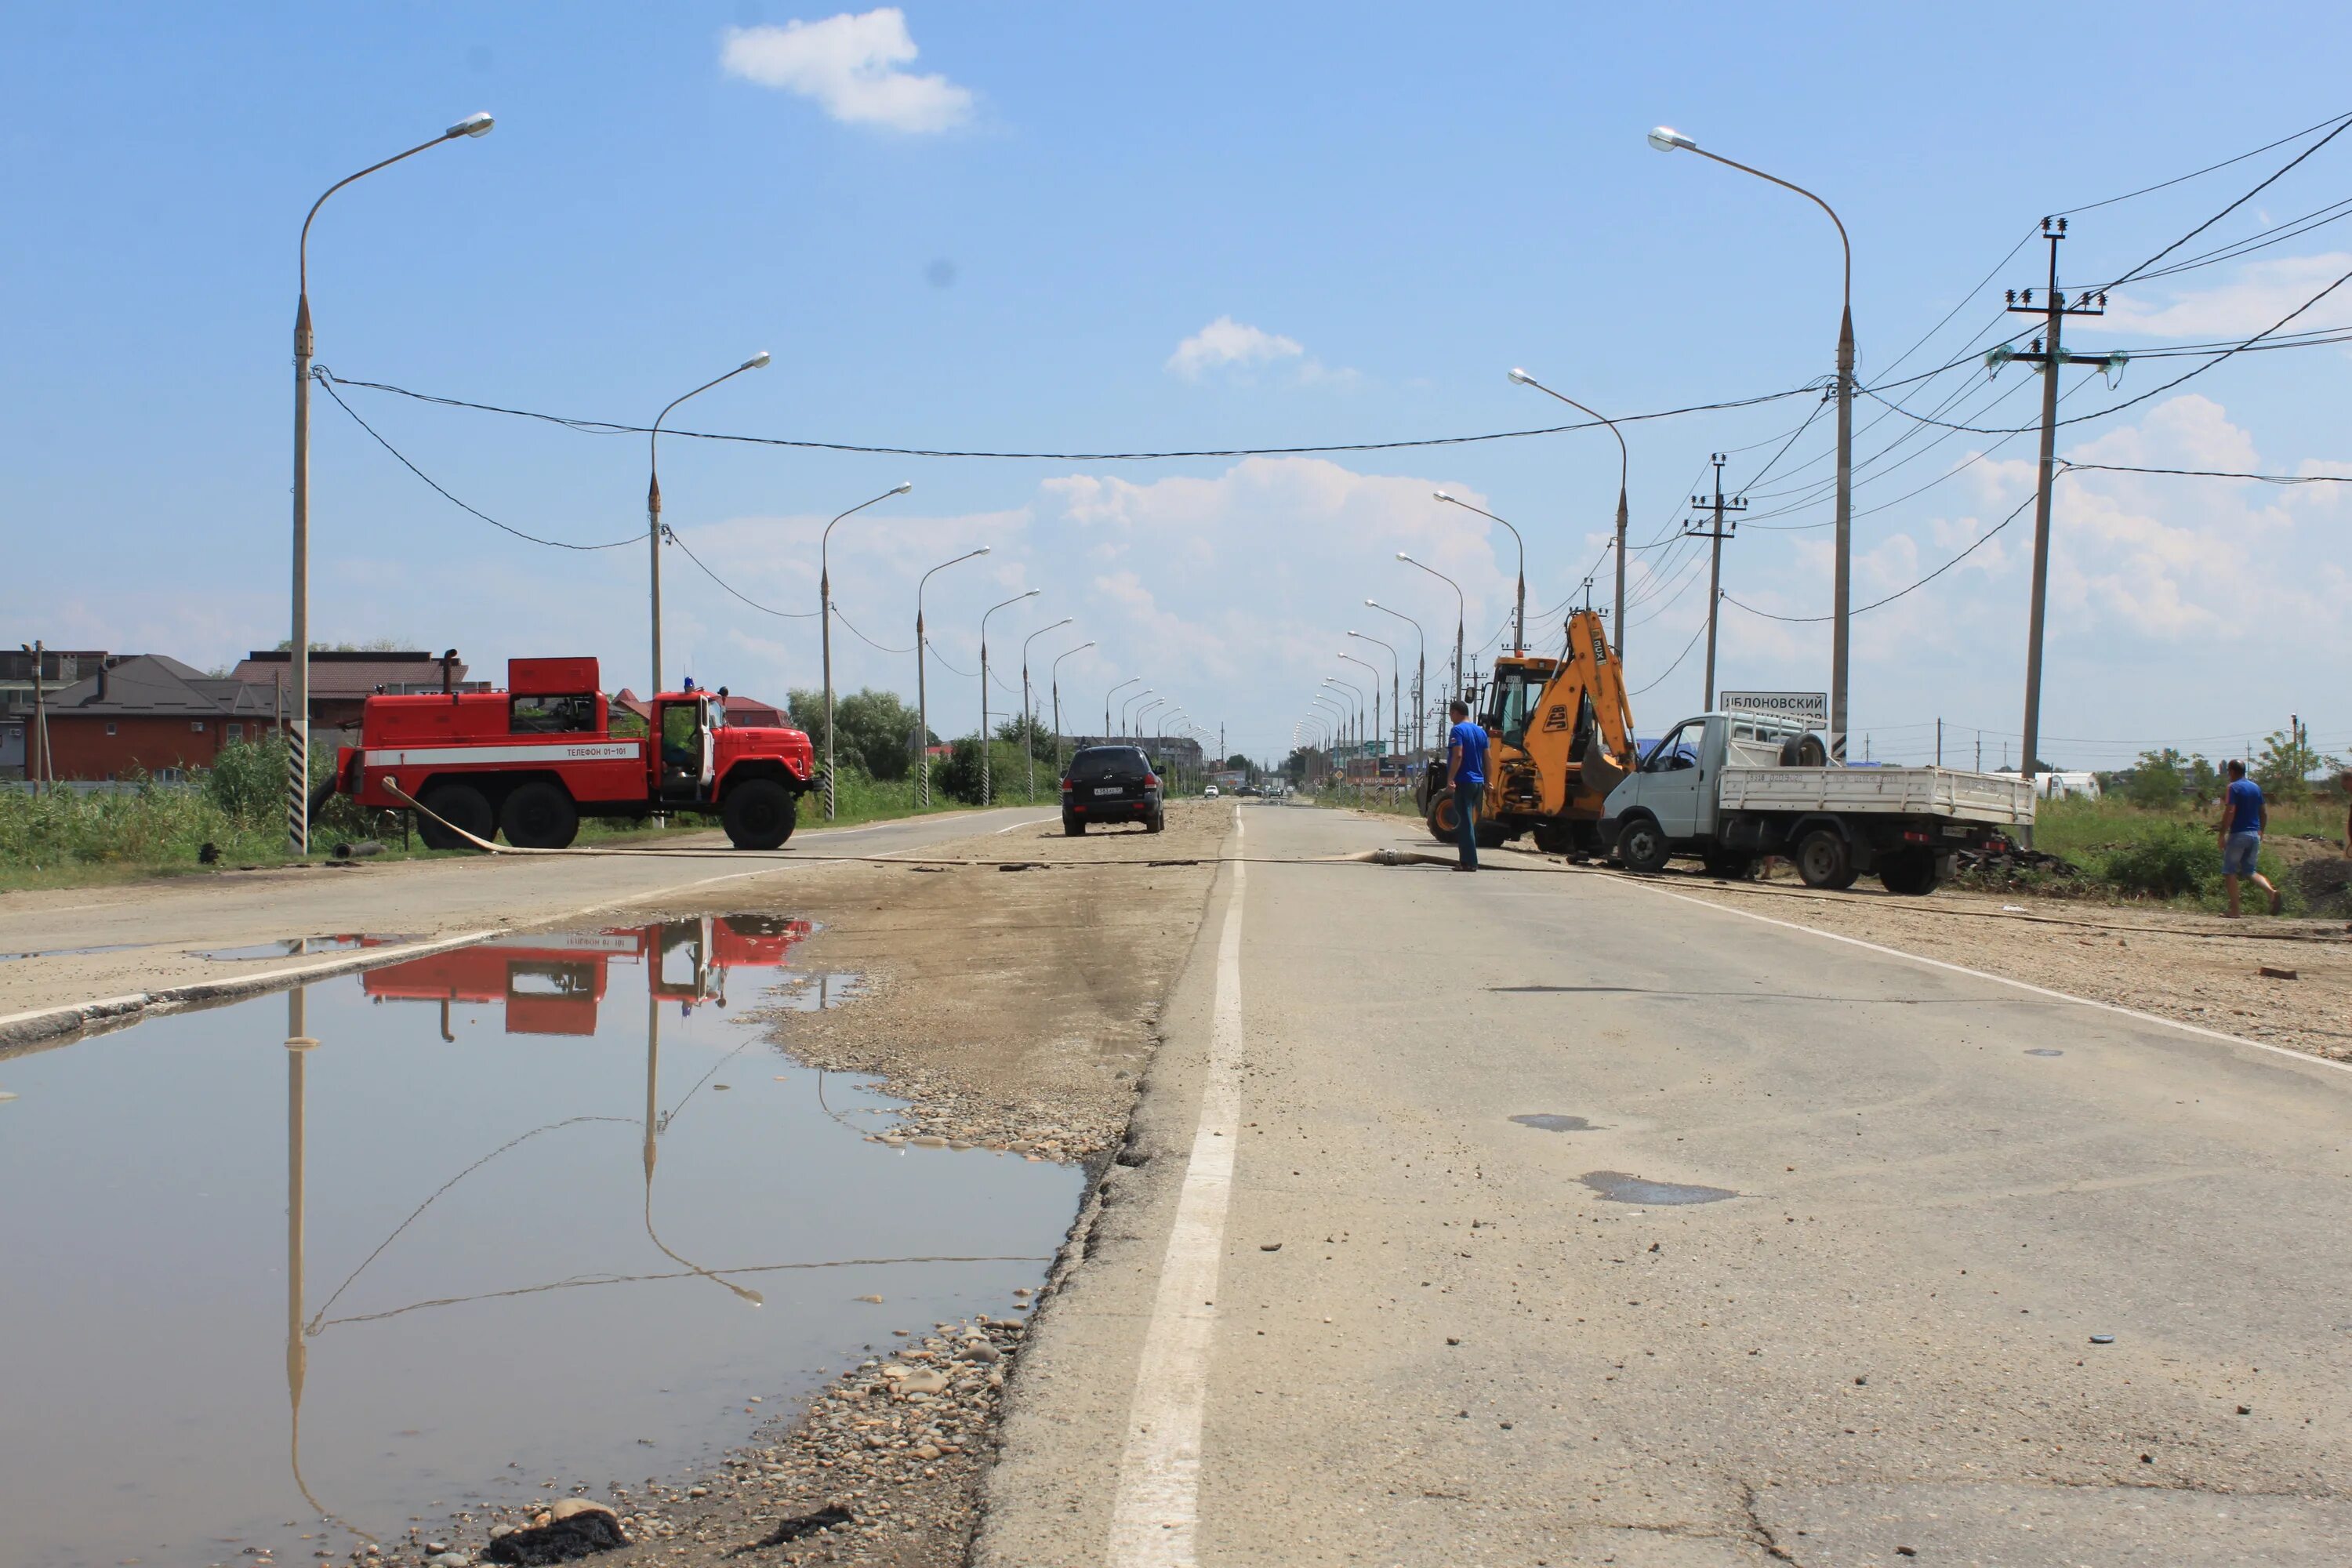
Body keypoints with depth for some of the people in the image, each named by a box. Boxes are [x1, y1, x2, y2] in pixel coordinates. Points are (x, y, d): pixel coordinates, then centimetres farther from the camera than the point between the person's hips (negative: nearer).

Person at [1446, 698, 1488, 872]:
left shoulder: (1458, 730, -10)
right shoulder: (1481, 732, 14)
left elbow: (1458, 756, -20)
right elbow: (1487, 758, 14)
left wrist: (1450, 778, -21)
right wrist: (1487, 781, 18)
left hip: (1463, 782, -8)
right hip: (1478, 782, 8)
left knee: (1464, 822, -6)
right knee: (1469, 822, 15)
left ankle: (1469, 862, -9)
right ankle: (1468, 860, 17)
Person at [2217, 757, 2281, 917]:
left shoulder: (2233, 788, -9)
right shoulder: (2256, 787, 12)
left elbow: (2230, 812, -18)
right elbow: (2264, 814, 15)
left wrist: (2222, 834, -15)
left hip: (2238, 834, -7)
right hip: (2255, 835, 7)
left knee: (2229, 872, 2)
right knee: (2249, 870, 16)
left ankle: (2234, 911, -2)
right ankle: (2273, 892, -9)